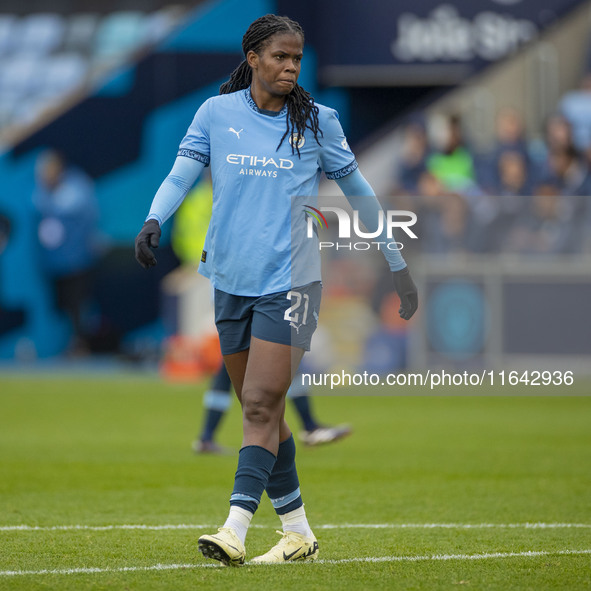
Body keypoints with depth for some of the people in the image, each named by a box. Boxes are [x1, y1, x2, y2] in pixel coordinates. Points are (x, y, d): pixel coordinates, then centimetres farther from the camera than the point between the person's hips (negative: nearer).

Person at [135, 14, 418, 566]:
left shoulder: (316, 121, 2)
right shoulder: (216, 113, 5)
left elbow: (358, 191, 11)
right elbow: (181, 173, -3)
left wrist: (397, 265, 13)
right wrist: (154, 220, -24)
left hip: (289, 281, -3)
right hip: (231, 281, 3)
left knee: (261, 405, -14)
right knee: (260, 410, 8)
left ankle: (235, 530, -19)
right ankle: (297, 530, 19)